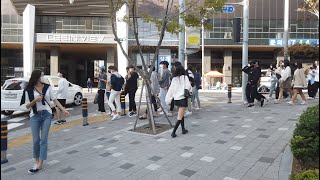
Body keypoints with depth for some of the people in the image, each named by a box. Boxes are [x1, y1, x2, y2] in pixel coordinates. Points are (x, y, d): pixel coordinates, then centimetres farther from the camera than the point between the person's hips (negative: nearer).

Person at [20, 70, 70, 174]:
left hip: (47, 114, 1)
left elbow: (55, 100, 6)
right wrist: (35, 100, -19)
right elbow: (26, 106, -1)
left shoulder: (48, 87, 0)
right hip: (35, 116, 0)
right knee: (36, 140, 2)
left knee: (44, 139, -1)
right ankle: (37, 161, 22)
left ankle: (40, 165, 3)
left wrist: (64, 110, 3)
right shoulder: (29, 90, -4)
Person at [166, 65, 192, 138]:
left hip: (176, 99, 5)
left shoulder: (174, 79, 4)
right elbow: (188, 87, -9)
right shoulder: (185, 77, -6)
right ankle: (173, 132, -12)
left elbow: (171, 89, 2)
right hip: (183, 98, -5)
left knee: (181, 114, 21)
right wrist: (190, 90, 14)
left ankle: (183, 129, 28)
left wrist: (168, 100, 6)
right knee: (180, 117, -4)